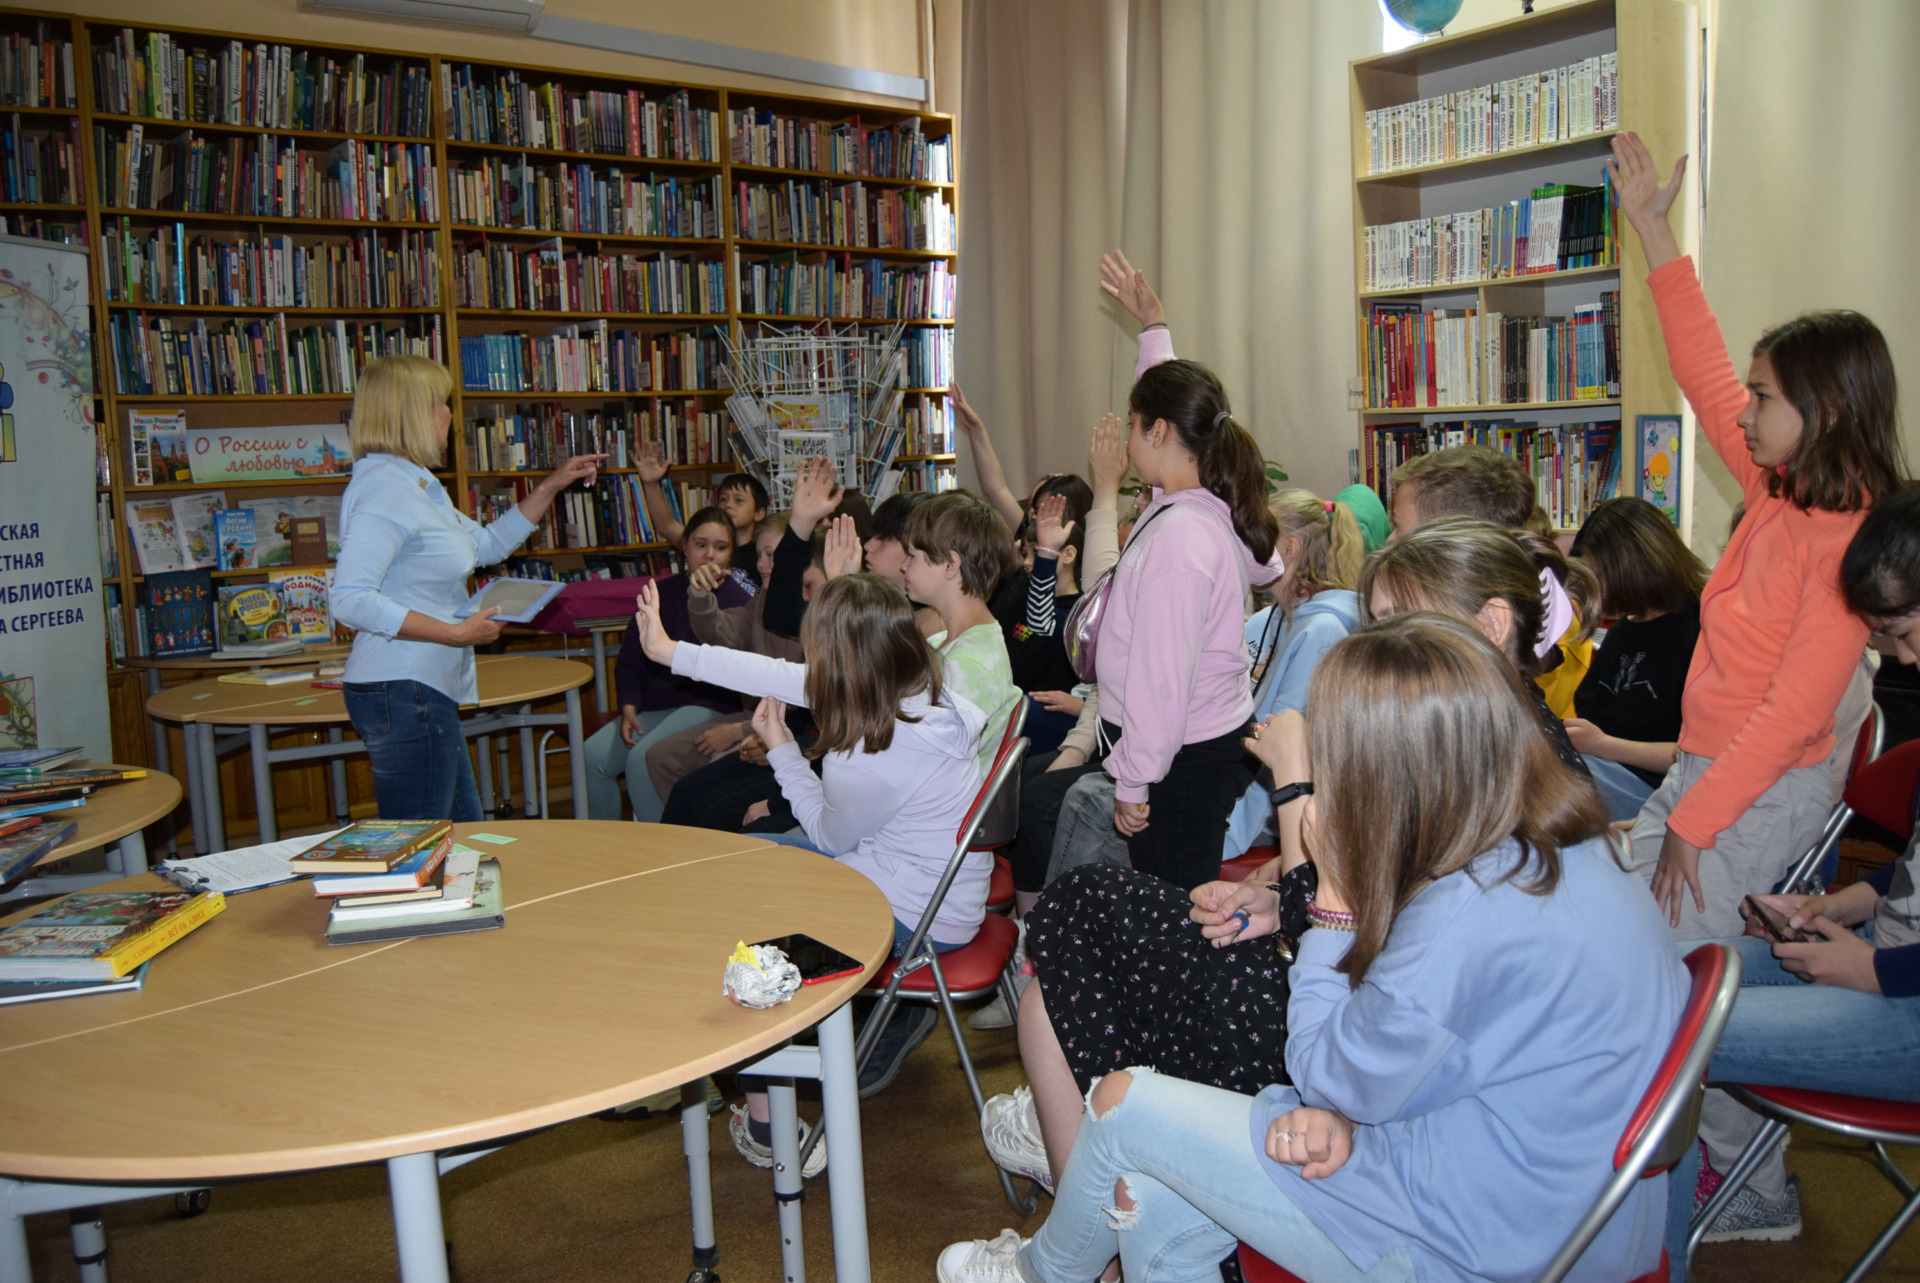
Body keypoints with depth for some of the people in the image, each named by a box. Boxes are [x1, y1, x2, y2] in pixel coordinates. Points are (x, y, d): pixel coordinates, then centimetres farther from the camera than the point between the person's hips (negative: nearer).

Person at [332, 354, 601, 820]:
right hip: (402, 693, -11)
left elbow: (489, 544, 31)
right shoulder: (384, 488, -16)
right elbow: (351, 600, -25)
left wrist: (553, 484, 28)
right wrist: (456, 633, -22)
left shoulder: (416, 485, 17)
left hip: (424, 691, 11)